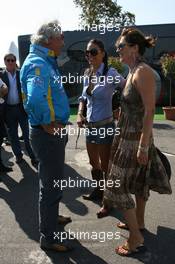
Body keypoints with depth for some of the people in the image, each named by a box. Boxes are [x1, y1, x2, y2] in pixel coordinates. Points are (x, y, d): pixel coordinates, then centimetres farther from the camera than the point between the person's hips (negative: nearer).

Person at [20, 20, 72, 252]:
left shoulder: (45, 62, 12)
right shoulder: (37, 63, -20)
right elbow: (35, 98, -39)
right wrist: (49, 124, -25)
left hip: (54, 133, 10)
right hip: (48, 135, -10)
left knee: (53, 181, 25)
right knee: (52, 186, 3)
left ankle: (51, 217, 47)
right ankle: (48, 238, 20)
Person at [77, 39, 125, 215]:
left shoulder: (110, 73, -15)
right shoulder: (87, 74, 5)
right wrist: (79, 113, -1)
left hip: (105, 127, -6)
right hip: (90, 126, 7)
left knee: (105, 166, 8)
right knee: (94, 163, 21)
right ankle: (98, 191, 44)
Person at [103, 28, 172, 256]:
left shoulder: (143, 72, -18)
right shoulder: (133, 72, 10)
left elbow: (149, 111, -22)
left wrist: (143, 145, -23)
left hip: (135, 139, -9)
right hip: (128, 135, 9)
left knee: (118, 185, -3)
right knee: (139, 181, 20)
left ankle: (136, 239, 8)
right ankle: (138, 222, 38)